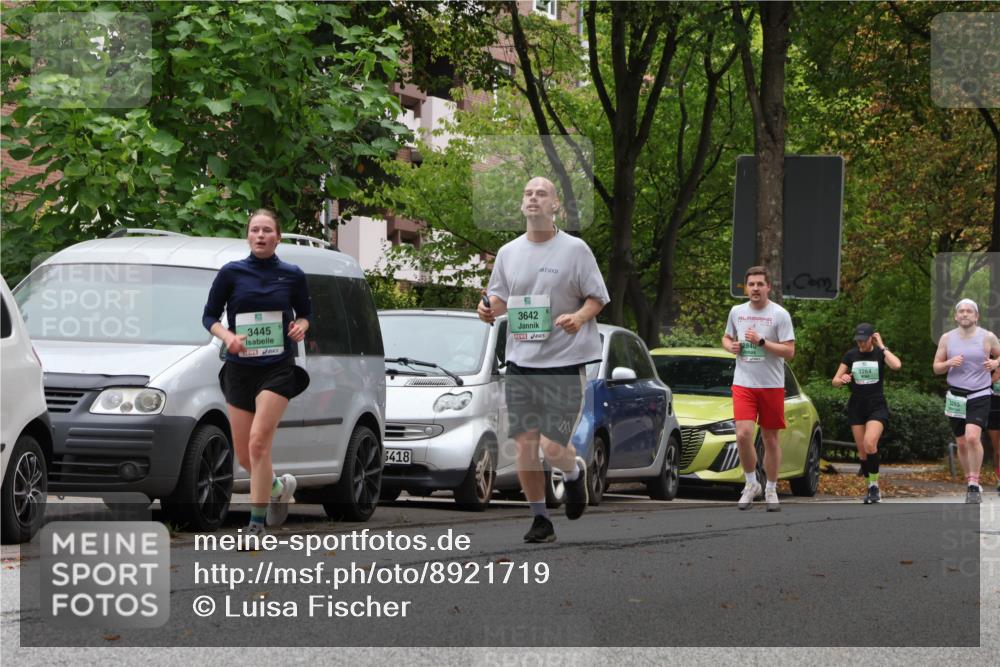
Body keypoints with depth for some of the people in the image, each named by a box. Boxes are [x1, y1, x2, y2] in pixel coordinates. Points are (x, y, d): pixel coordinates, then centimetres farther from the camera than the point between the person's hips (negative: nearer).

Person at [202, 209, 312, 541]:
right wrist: (226, 335, -15)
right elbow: (209, 316, 4)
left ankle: (256, 524, -11)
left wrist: (301, 325, -9)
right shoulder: (231, 273, -1)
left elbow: (304, 313, 14)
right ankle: (280, 485, 38)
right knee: (243, 453, 6)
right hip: (239, 368, 2)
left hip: (278, 368, -2)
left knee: (259, 442, -17)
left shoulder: (292, 275, 1)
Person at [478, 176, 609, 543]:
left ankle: (574, 472, 25)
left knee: (552, 447, -10)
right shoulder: (508, 252, 10)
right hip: (520, 361, 4)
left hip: (564, 362, -4)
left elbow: (597, 297, 1)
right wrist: (489, 308, -5)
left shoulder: (575, 249, -2)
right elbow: (499, 298, 18)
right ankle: (540, 518, 14)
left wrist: (579, 317, -19)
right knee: (524, 445, 0)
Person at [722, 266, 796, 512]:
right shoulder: (737, 312, 7)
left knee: (770, 439, 5)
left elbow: (789, 351, -10)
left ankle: (771, 491, 19)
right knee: (743, 434, -14)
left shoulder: (780, 314, -6)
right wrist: (731, 346, 0)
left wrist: (761, 342, -19)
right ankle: (751, 484, 6)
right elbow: (727, 338, 23)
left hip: (772, 385, -2)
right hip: (743, 384, 2)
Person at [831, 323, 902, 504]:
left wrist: (881, 346, -16)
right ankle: (872, 488, 17)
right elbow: (835, 380, 9)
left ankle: (874, 484, -13)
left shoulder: (880, 353, -3)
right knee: (862, 450, 4)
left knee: (870, 443, -24)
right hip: (856, 407, 4)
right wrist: (843, 380, -15)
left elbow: (896, 365, -25)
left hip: (877, 407, -4)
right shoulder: (851, 355, 5)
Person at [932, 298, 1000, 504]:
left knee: (973, 437, -22)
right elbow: (936, 368, 8)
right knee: (962, 443, 8)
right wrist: (949, 363, -13)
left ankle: (974, 485, -15)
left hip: (980, 396, -3)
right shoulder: (947, 338, 4)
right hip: (956, 397, 3)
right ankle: (970, 482, 23)